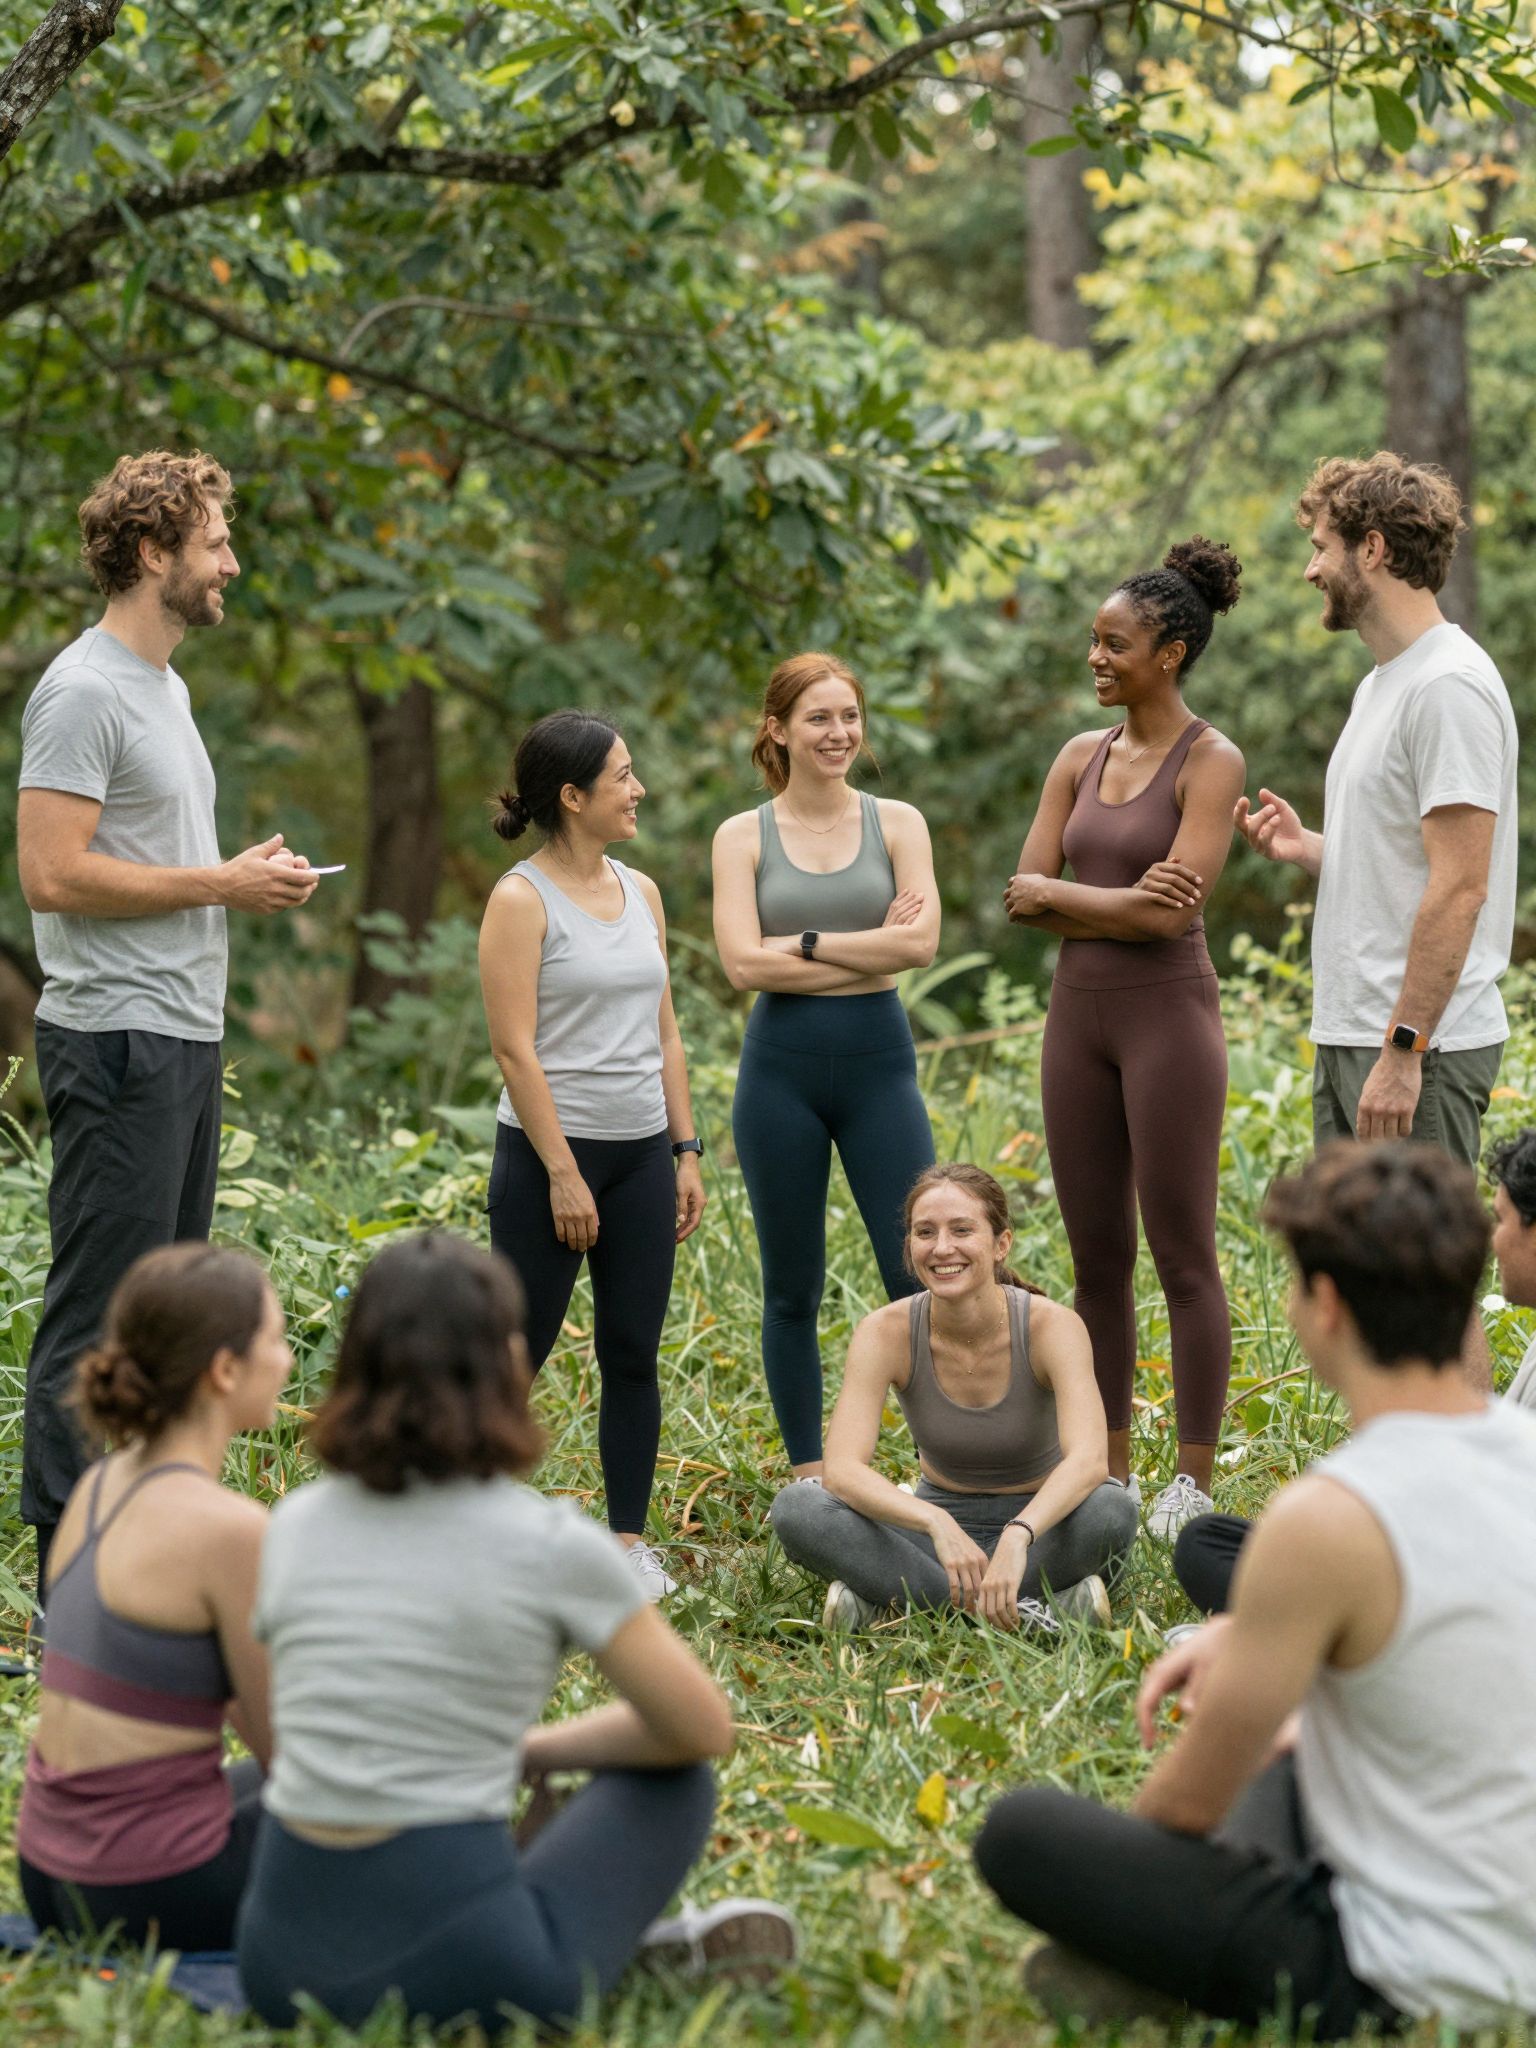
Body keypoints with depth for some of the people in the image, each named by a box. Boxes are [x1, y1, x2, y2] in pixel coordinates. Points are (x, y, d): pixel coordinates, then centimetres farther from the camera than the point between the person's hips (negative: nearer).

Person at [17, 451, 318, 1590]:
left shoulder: (165, 686, 17)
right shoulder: (85, 692, -14)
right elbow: (54, 875, -22)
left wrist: (246, 877, 7)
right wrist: (219, 884, -16)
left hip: (185, 1036, 10)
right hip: (118, 1038, -10)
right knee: (97, 1317, -7)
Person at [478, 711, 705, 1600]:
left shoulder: (640, 892, 11)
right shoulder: (522, 901, -9)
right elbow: (515, 1049, -13)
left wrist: (686, 1151, 10)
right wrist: (563, 1175, -15)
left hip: (642, 1152, 6)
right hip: (551, 1150, -6)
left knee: (633, 1355, 6)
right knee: (517, 1350, 0)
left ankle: (631, 1541, 13)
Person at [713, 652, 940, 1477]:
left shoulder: (897, 823, 4)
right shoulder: (743, 836, 2)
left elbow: (921, 942, -9)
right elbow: (744, 962, -11)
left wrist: (807, 942, -11)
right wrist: (872, 948, -10)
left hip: (879, 1064, 0)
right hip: (781, 1068, 0)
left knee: (921, 1275, -4)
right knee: (792, 1290, 8)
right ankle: (808, 1478, 19)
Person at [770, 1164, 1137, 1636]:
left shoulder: (1051, 1326, -20)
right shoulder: (886, 1332, -16)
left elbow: (1088, 1460, -35)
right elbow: (841, 1469, -28)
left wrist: (1018, 1538, -53)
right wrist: (937, 1524, -45)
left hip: (1038, 1528, -2)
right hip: (936, 1525, 2)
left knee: (1111, 1510, -36)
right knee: (795, 1508, -26)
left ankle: (893, 1597, -28)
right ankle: (1020, 1607, -31)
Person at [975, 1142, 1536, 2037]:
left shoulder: (1327, 1519, -25)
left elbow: (1192, 1803, -13)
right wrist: (1244, 1633, 16)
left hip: (1395, 1985, -7)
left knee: (1019, 1832, -3)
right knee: (1289, 1740, 34)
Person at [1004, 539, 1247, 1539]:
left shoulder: (1212, 761, -8)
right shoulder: (1081, 756, 10)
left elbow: (1172, 914, -18)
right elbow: (1024, 899, 4)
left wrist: (1057, 894, -6)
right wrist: (1120, 904, -12)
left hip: (1169, 1015, -6)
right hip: (1079, 1014, 7)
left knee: (1184, 1258, -1)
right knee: (1096, 1259, 10)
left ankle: (1194, 1486, 8)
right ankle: (1113, 1476, 19)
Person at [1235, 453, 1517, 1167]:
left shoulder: (1448, 687, -15)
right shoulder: (1378, 686, 19)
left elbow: (1459, 887, -21)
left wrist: (1403, 1049, -24)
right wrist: (1304, 848, 6)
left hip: (1422, 1050, -10)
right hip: (1345, 1035, 11)